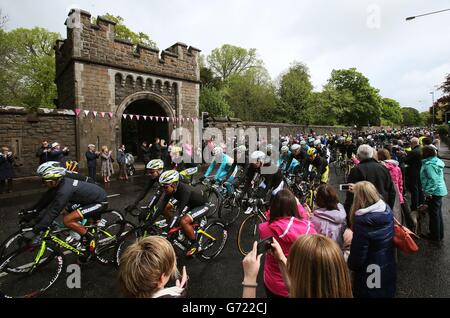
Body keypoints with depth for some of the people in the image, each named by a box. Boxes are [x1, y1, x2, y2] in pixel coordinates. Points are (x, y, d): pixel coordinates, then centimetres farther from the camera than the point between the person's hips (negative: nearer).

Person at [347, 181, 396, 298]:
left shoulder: (361, 220, -30)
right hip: (388, 270, 6)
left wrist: (350, 265, -2)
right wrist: (358, 190, 28)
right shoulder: (387, 210, -10)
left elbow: (358, 254, -23)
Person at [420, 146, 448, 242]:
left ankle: (435, 236, 17)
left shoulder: (429, 165, -22)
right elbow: (436, 178, 16)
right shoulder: (436, 161, 9)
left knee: (433, 214, 4)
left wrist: (428, 192, -23)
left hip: (434, 192, -10)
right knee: (438, 213, 19)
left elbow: (433, 180, -28)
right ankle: (440, 234, 33)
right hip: (440, 191, 10)